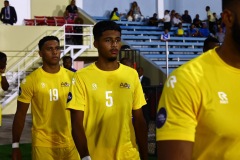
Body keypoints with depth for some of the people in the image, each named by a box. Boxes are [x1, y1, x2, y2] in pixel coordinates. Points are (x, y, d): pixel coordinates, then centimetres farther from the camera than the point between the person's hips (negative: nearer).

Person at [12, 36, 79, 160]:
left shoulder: (71, 77, 2)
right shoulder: (31, 80, -6)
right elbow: (20, 114, -1)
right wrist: (15, 145, -3)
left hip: (70, 142, 3)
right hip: (43, 144, -2)